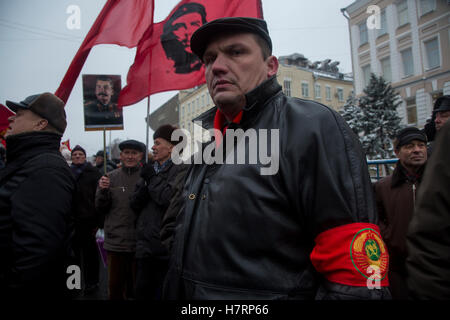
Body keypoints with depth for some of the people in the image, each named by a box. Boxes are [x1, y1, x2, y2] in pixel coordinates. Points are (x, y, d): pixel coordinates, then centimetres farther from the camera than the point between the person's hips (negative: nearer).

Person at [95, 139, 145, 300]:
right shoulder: (110, 177, 4)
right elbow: (100, 208, 4)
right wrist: (103, 190, -13)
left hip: (140, 242, -2)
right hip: (115, 241, 2)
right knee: (114, 286, 15)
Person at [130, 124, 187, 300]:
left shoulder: (179, 170, -6)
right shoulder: (150, 170, 16)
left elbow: (169, 198, -21)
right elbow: (134, 204, 11)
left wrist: (152, 178, -8)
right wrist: (144, 184, -7)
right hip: (145, 244, 7)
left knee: (162, 294, 3)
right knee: (142, 292, 15)